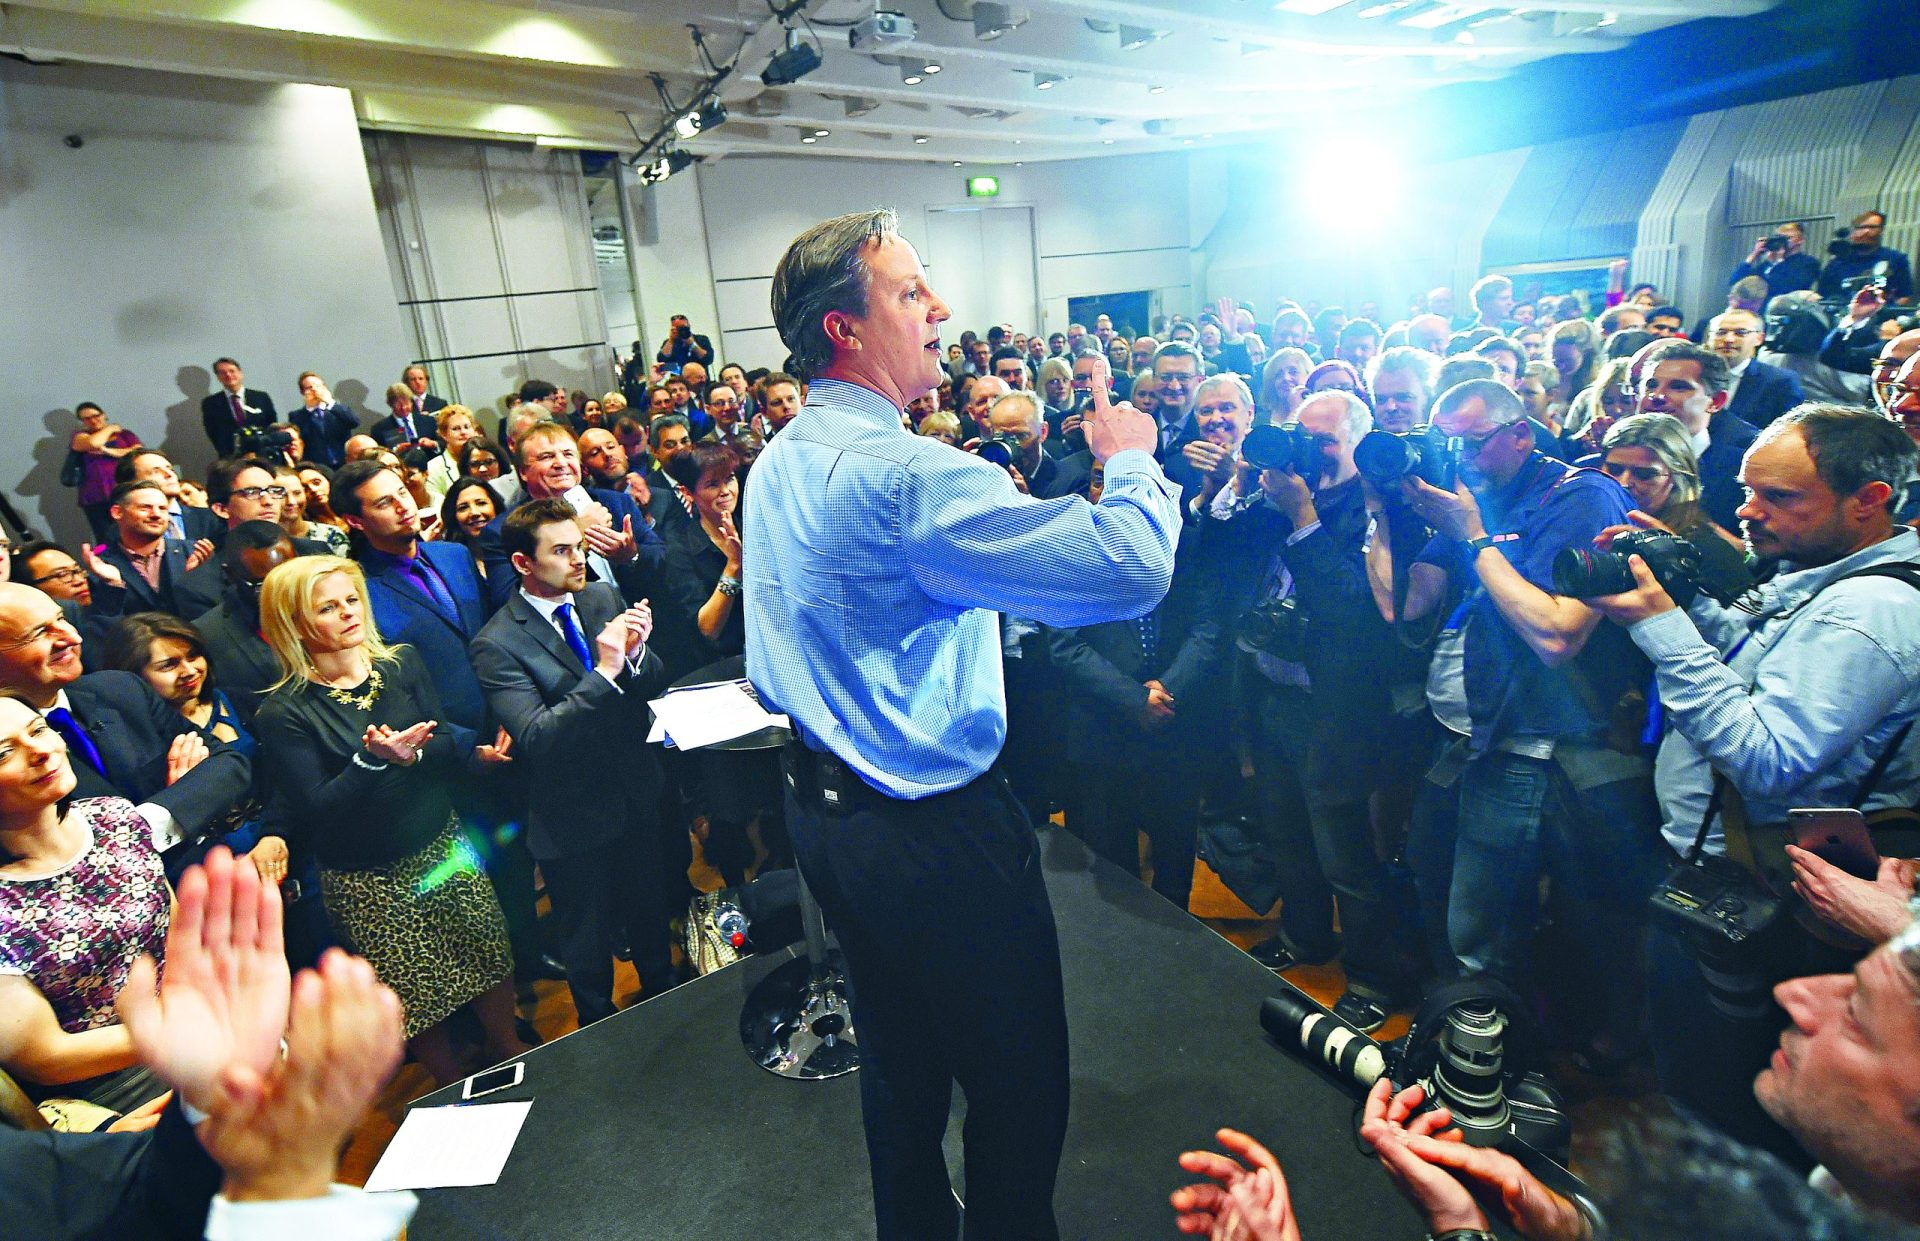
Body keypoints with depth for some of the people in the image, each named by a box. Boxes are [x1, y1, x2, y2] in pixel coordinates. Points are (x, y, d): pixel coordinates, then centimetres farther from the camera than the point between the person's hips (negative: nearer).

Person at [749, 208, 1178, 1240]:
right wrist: (1130, 457, -10)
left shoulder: (775, 465, 6)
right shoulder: (902, 472, -25)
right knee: (1018, 1076, 13)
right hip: (931, 832, -10)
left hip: (823, 807, 10)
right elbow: (1134, 567, -27)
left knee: (899, 1056, 28)